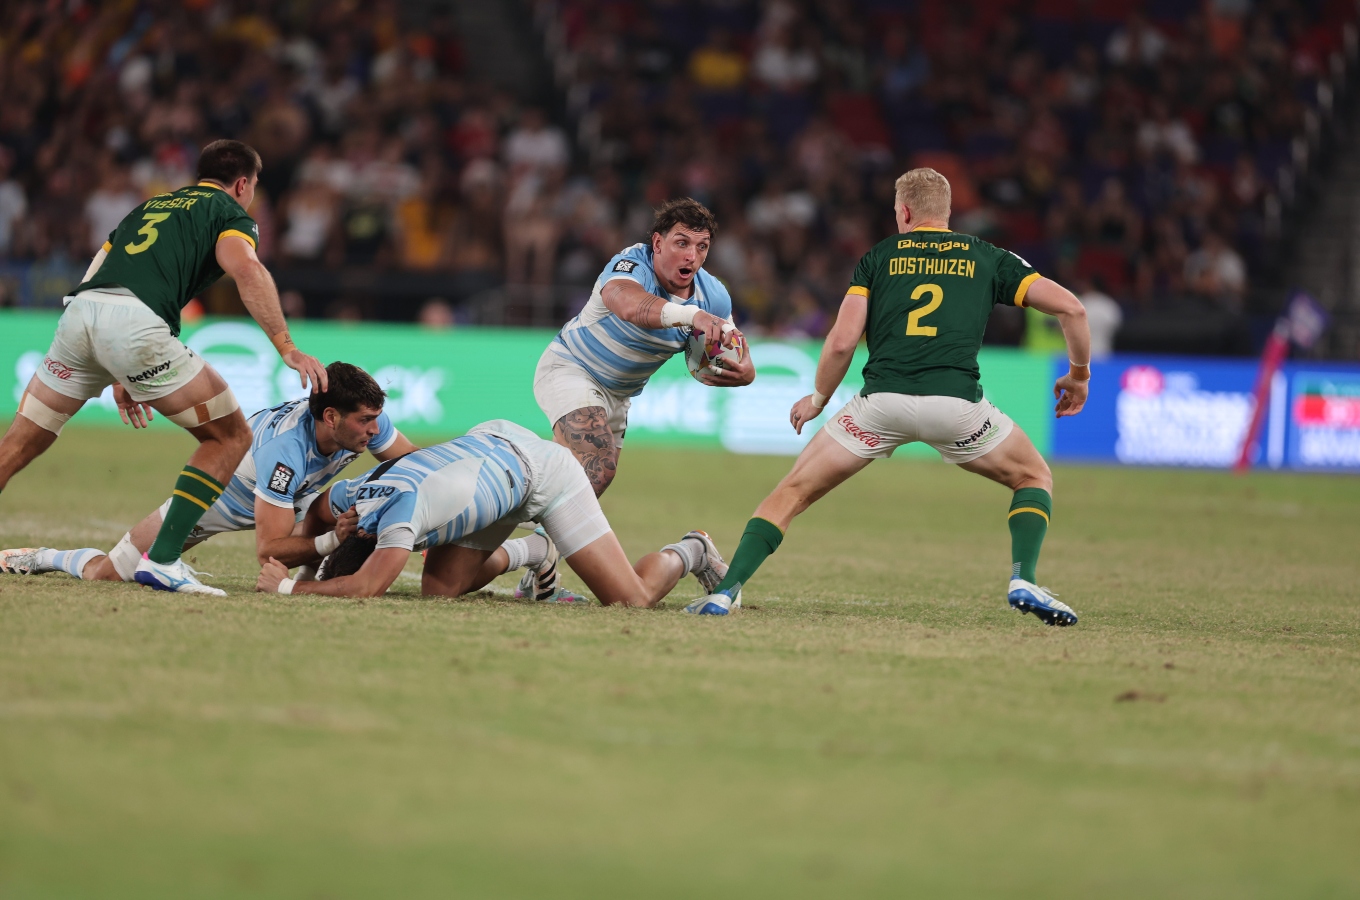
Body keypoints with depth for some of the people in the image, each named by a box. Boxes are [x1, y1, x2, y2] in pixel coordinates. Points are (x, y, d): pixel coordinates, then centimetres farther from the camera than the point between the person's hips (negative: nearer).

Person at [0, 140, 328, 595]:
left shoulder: (152, 204, 35)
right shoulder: (231, 213, 17)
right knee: (230, 436, 9)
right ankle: (161, 559, -1)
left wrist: (117, 376, 38)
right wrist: (287, 348, -11)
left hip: (77, 311, 6)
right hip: (136, 325, -6)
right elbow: (245, 269, -6)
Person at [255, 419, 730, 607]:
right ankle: (532, 550, 24)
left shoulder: (402, 509, -39)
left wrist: (288, 586, -35)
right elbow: (315, 515, 9)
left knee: (632, 599, -11)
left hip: (540, 467, -8)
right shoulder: (350, 496, -15)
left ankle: (686, 553, 23)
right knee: (439, 588, -2)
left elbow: (365, 588, -46)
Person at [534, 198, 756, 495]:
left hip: (619, 393, 8)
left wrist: (744, 372, -32)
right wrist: (692, 315, -73)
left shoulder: (714, 297, -11)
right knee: (597, 469, -29)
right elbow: (629, 305, -56)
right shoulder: (631, 266, -31)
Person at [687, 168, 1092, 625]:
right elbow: (1070, 308, 11)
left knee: (793, 492, 13)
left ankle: (724, 591, -1)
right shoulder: (987, 258, 18)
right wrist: (1079, 373, 27)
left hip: (882, 400, 0)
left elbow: (841, 342, 7)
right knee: (1034, 478, 24)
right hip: (955, 401, 0)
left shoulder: (879, 257, 17)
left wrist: (818, 399, 24)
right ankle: (1023, 581, 0)